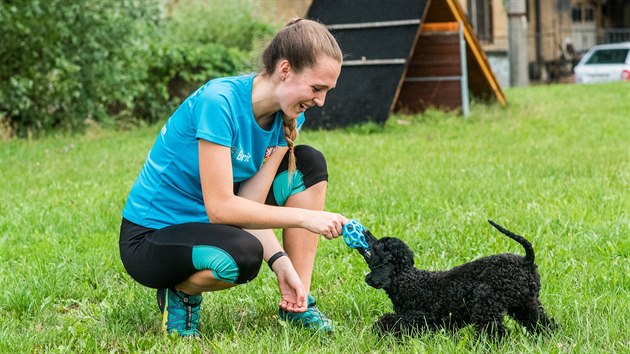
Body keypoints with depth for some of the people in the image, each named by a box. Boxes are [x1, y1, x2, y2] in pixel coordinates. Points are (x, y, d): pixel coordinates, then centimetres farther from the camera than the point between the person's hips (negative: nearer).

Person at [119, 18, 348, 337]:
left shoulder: (288, 117, -4)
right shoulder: (218, 102, -27)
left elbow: (251, 202, -8)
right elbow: (220, 207, -30)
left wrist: (281, 263, -22)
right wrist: (304, 217, -28)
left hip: (209, 224, 8)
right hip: (150, 237, -8)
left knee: (309, 164, -2)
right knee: (243, 256, -38)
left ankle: (298, 304, -1)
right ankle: (181, 291, -4)